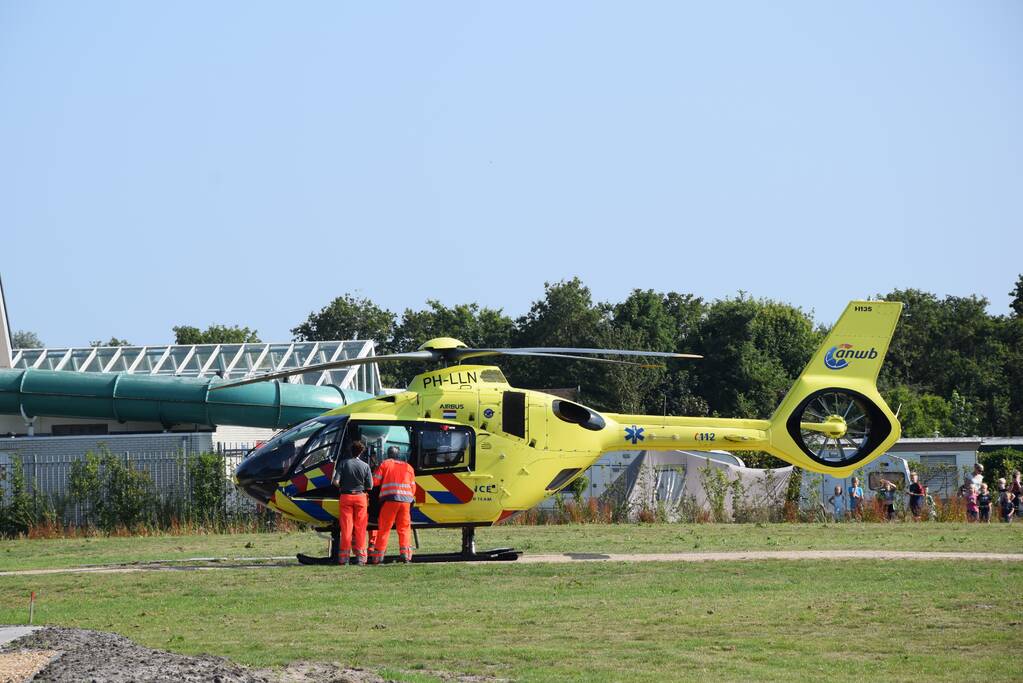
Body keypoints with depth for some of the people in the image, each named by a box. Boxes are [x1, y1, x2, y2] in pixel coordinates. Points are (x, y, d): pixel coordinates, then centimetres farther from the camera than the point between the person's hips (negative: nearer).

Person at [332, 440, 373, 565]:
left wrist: (342, 487, 9)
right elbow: (370, 487, -3)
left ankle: (344, 556, 2)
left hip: (345, 496, 0)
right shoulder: (365, 466, -3)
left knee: (346, 527, 3)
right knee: (360, 528, 6)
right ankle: (360, 556, 4)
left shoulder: (343, 463, -6)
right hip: (360, 497, 0)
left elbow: (336, 482, -12)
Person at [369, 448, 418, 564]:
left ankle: (377, 556, 0)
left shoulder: (385, 464, 7)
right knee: (404, 528, 9)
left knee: (384, 528, 0)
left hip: (390, 499, -3)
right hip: (406, 500, 3)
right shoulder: (408, 467, 18)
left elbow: (375, 481, 3)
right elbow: (413, 487, 17)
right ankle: (405, 553, -1)